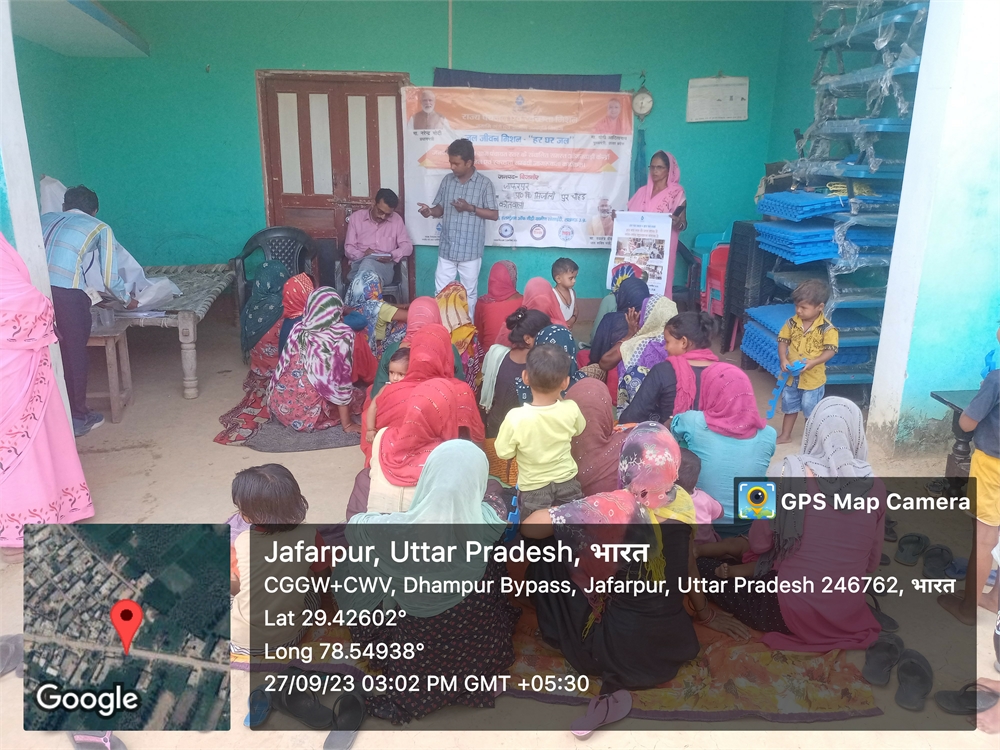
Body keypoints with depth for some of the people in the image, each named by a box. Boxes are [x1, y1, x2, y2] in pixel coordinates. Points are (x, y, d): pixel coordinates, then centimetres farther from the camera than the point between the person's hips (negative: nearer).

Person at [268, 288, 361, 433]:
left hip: (281, 405, 5)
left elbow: (284, 365, 7)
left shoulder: (298, 329, -1)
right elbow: (342, 378, -13)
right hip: (308, 411, -5)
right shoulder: (343, 335, -13)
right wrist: (347, 424, -6)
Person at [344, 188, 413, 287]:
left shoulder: (397, 220, 13)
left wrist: (392, 256, -12)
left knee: (368, 263, -38)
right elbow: (348, 248, 10)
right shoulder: (356, 217, 12)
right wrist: (362, 254, -12)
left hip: (384, 266, 0)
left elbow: (408, 246, 9)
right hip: (359, 263, 0)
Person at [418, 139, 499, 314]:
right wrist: (430, 211, -11)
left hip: (471, 250, -4)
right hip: (447, 248, 4)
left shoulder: (484, 183, -7)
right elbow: (440, 208, 12)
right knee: (440, 291, 9)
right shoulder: (447, 180, 6)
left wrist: (470, 208, -19)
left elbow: (494, 215, -7)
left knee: (469, 292, 9)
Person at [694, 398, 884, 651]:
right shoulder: (874, 486, -3)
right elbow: (871, 563, 8)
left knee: (704, 566, 9)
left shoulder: (794, 471, -13)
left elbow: (758, 544, -5)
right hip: (849, 617, 5)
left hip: (791, 611, -5)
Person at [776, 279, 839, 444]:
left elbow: (830, 350, -18)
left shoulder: (827, 329, -17)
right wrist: (783, 359, -17)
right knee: (790, 405, 18)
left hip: (813, 377, -4)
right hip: (791, 374, 4)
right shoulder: (792, 323, -6)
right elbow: (783, 341, 0)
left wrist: (813, 362, -32)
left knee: (810, 410, 9)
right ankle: (785, 435, 32)